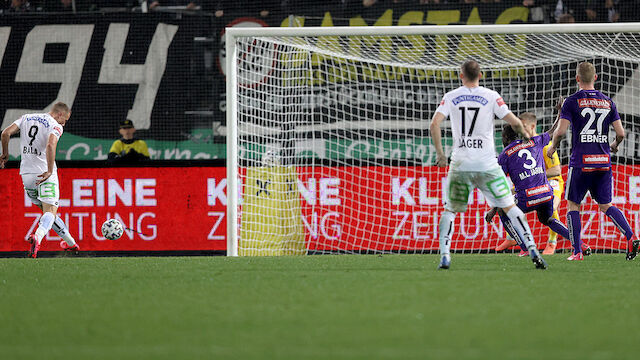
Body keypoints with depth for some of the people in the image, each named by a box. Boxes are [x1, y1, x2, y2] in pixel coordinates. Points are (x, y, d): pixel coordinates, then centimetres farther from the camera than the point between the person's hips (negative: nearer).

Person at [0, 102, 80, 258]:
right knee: (50, 211, -10)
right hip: (44, 173, -6)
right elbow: (50, 145, -24)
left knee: (47, 209, 19)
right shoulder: (56, 126, -5)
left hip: (26, 174, 6)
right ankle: (38, 236, -40)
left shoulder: (26, 118, 12)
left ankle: (70, 242, 30)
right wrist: (49, 171, -25)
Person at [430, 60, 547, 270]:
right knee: (509, 208, 6)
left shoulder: (450, 97, 5)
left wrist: (440, 153, 3)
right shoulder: (491, 97, 1)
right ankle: (533, 251, -2)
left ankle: (444, 256, -4)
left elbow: (434, 123, -5)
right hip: (487, 164, 0)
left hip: (460, 165, 1)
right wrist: (524, 134, 19)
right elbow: (514, 122, -3)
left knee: (449, 211, 13)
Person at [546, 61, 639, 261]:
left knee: (573, 205, 9)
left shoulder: (572, 102, -5)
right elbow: (621, 133, 5)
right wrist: (614, 146, 27)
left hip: (581, 162, -4)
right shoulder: (607, 102, 7)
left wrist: (553, 147, 8)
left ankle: (577, 252, 2)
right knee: (605, 205, 13)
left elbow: (560, 131, -12)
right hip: (604, 162, 4)